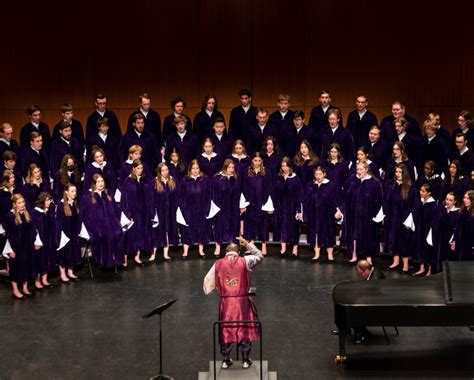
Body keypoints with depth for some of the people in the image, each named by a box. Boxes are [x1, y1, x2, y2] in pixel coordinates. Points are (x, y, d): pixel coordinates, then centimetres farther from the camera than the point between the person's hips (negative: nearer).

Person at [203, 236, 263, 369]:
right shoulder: (245, 261, -5)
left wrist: (219, 289, 26)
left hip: (226, 302, 1)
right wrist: (247, 244, 16)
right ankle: (246, 360, 15)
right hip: (242, 301, -1)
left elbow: (208, 281, 8)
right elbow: (259, 256, 12)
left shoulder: (218, 264, 0)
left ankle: (225, 360, 18)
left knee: (226, 330, 13)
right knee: (245, 330, 10)